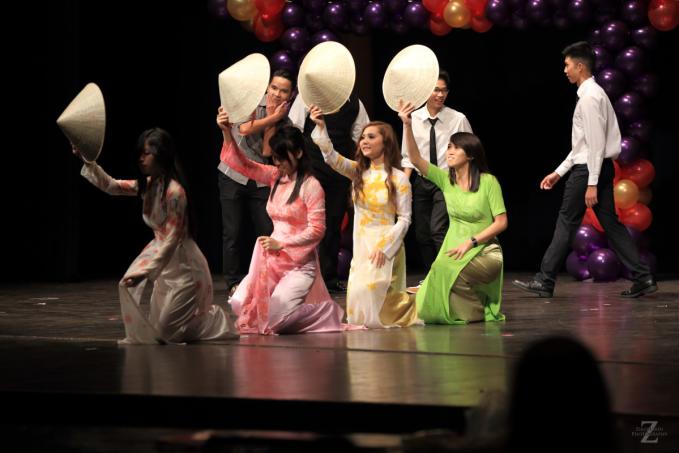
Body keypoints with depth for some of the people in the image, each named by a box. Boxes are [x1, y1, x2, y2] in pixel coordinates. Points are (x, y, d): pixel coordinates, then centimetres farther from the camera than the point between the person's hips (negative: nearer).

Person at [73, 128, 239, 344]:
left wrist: (145, 272, -28)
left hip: (185, 267, -8)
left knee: (167, 331, -1)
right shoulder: (148, 185, 1)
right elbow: (111, 186, 6)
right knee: (160, 328, 15)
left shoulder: (174, 191, -24)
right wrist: (88, 161, -6)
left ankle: (219, 320, 19)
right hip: (167, 263, 8)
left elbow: (171, 241, -25)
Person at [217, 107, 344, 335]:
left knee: (274, 314, -19)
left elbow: (316, 230, -14)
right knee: (239, 303, -9)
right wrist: (227, 134, -11)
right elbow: (242, 164, 3)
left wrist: (281, 243, -18)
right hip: (273, 259, 6)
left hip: (300, 262, -6)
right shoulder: (276, 177, 7)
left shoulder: (311, 185, -11)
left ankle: (323, 310, 10)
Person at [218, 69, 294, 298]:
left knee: (267, 232, -2)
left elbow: (267, 152, -10)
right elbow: (245, 129, -25)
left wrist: (273, 121, -15)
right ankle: (233, 282, 6)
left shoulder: (284, 120, 1)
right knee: (232, 232, -2)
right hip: (233, 175, -3)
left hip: (260, 180, 3)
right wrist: (272, 117, -16)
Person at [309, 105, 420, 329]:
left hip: (386, 245, -5)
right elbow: (331, 156, -9)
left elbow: (404, 219, -8)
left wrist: (384, 248, -16)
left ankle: (408, 307, 10)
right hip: (360, 244, 5)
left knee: (371, 291, -17)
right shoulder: (358, 172, 6)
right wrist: (321, 127, -22)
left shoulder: (398, 178, -7)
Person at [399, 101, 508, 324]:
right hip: (454, 249, 4)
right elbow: (416, 159, -8)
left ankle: (475, 311, -8)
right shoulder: (445, 179, 4)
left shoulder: (488, 181, -7)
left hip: (484, 250, -4)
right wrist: (407, 126, -19)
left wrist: (471, 242, -16)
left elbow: (501, 222, -9)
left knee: (447, 271, -34)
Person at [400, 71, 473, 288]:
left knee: (438, 230, -19)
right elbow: (408, 156, 9)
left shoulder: (458, 119, -6)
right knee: (421, 233, 8)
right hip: (421, 182, 4)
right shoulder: (414, 119, 1)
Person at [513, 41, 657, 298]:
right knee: (610, 223, 8)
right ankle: (643, 278, 5)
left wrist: (591, 183, -21)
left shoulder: (590, 96, -14)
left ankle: (545, 282, 6)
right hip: (600, 168, 9)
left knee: (566, 223, -1)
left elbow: (596, 144, -20)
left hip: (589, 170, -9)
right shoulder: (592, 94, 17)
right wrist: (558, 172, 21)